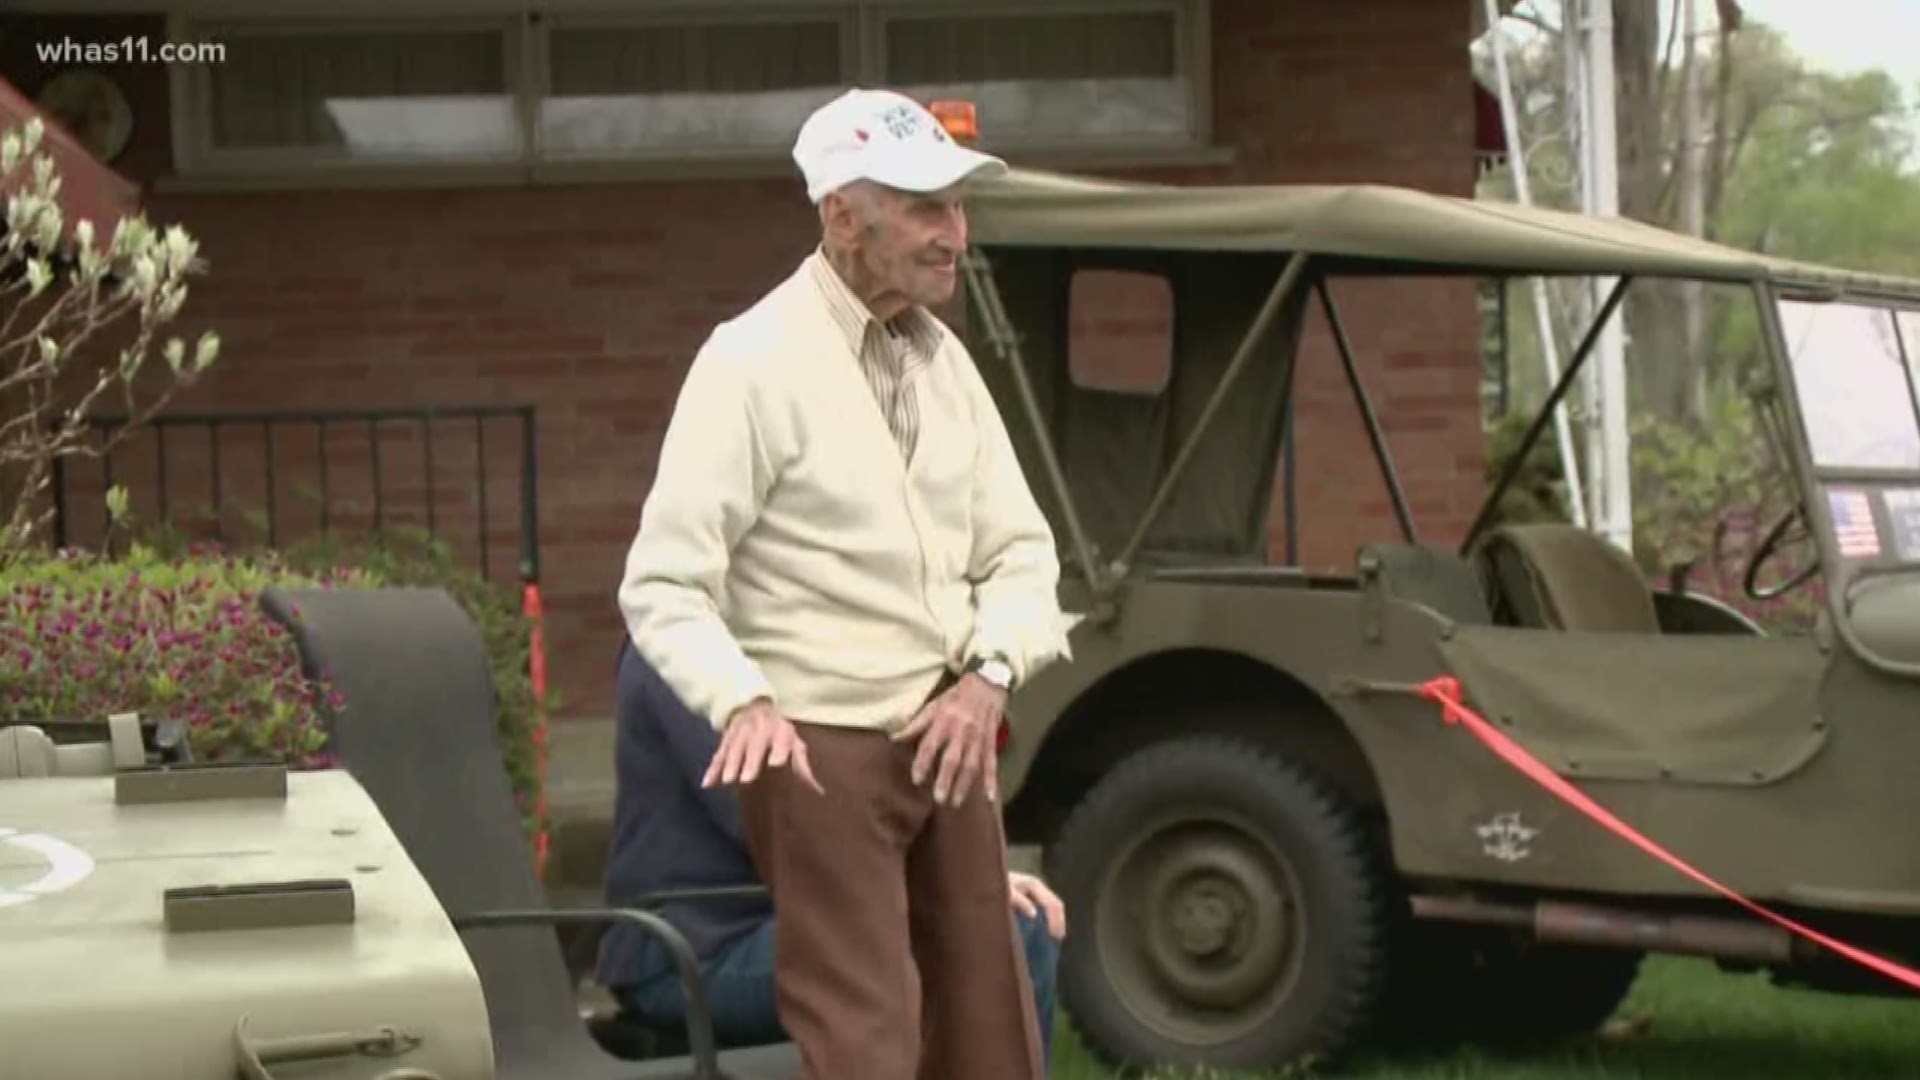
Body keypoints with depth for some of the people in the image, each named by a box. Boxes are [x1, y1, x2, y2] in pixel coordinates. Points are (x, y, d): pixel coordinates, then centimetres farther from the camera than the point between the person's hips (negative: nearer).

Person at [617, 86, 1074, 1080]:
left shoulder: (942, 357, 9)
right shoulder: (755, 362, -13)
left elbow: (1019, 548, 12)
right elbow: (663, 585, -16)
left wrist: (991, 674, -8)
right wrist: (744, 705, -33)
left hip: (949, 743, 7)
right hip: (823, 752, -7)